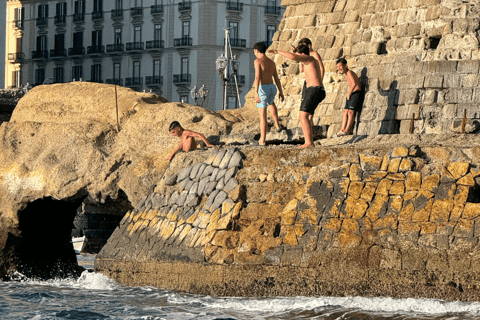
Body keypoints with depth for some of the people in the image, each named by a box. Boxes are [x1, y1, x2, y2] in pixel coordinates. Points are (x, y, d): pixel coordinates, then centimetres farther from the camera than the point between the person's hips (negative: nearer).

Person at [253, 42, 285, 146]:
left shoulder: (258, 61, -9)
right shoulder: (271, 62, 13)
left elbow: (257, 77, -20)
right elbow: (276, 78, 18)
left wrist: (256, 93, -25)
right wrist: (281, 92, 26)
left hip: (263, 89, -6)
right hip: (272, 88, 6)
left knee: (262, 115, 0)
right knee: (270, 102, 40)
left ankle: (262, 140, 1)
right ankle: (277, 125, 40)